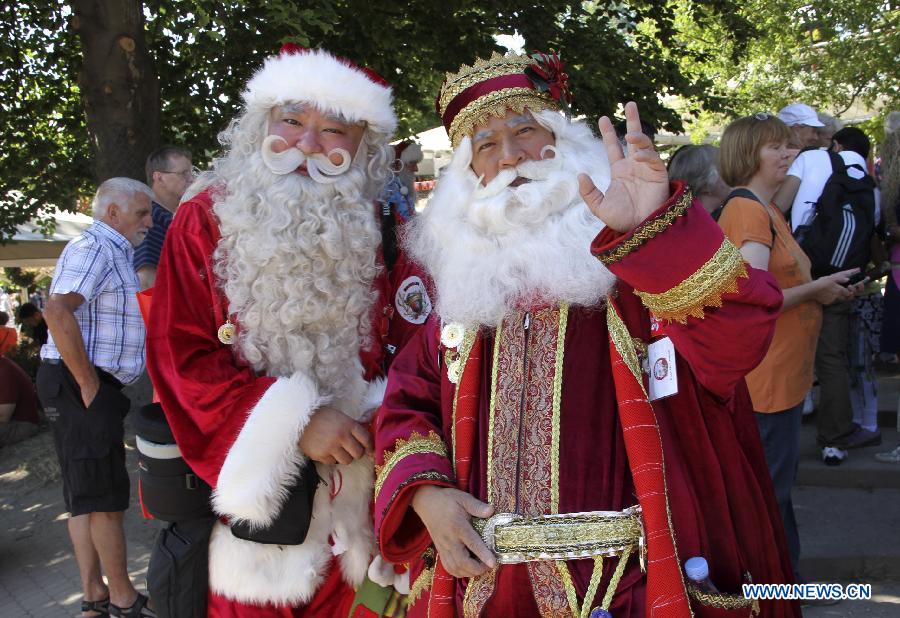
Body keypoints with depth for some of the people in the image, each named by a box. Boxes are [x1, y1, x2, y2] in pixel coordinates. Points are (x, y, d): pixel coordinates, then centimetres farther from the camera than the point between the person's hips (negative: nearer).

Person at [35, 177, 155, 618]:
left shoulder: (112, 253, 20)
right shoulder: (93, 248, -12)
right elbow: (57, 311, -25)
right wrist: (88, 383, -21)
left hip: (93, 387, 10)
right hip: (83, 387, -10)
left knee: (85, 495, 12)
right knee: (106, 494, -3)